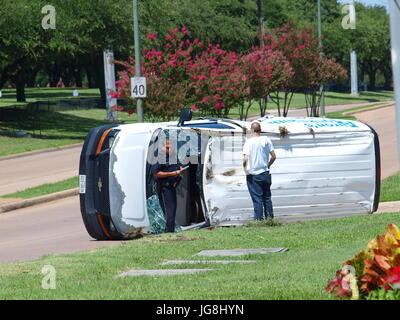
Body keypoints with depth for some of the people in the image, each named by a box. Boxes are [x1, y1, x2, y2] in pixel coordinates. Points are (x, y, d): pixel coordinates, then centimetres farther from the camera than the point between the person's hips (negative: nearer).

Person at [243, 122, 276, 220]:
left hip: (253, 175, -3)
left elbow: (245, 159, -20)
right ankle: (270, 217, 17)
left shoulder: (249, 142, -11)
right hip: (265, 173, 3)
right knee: (267, 198, 14)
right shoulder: (266, 140, 0)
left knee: (257, 199, 1)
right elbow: (273, 157, 2)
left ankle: (259, 219, 1)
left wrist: (245, 169, -5)